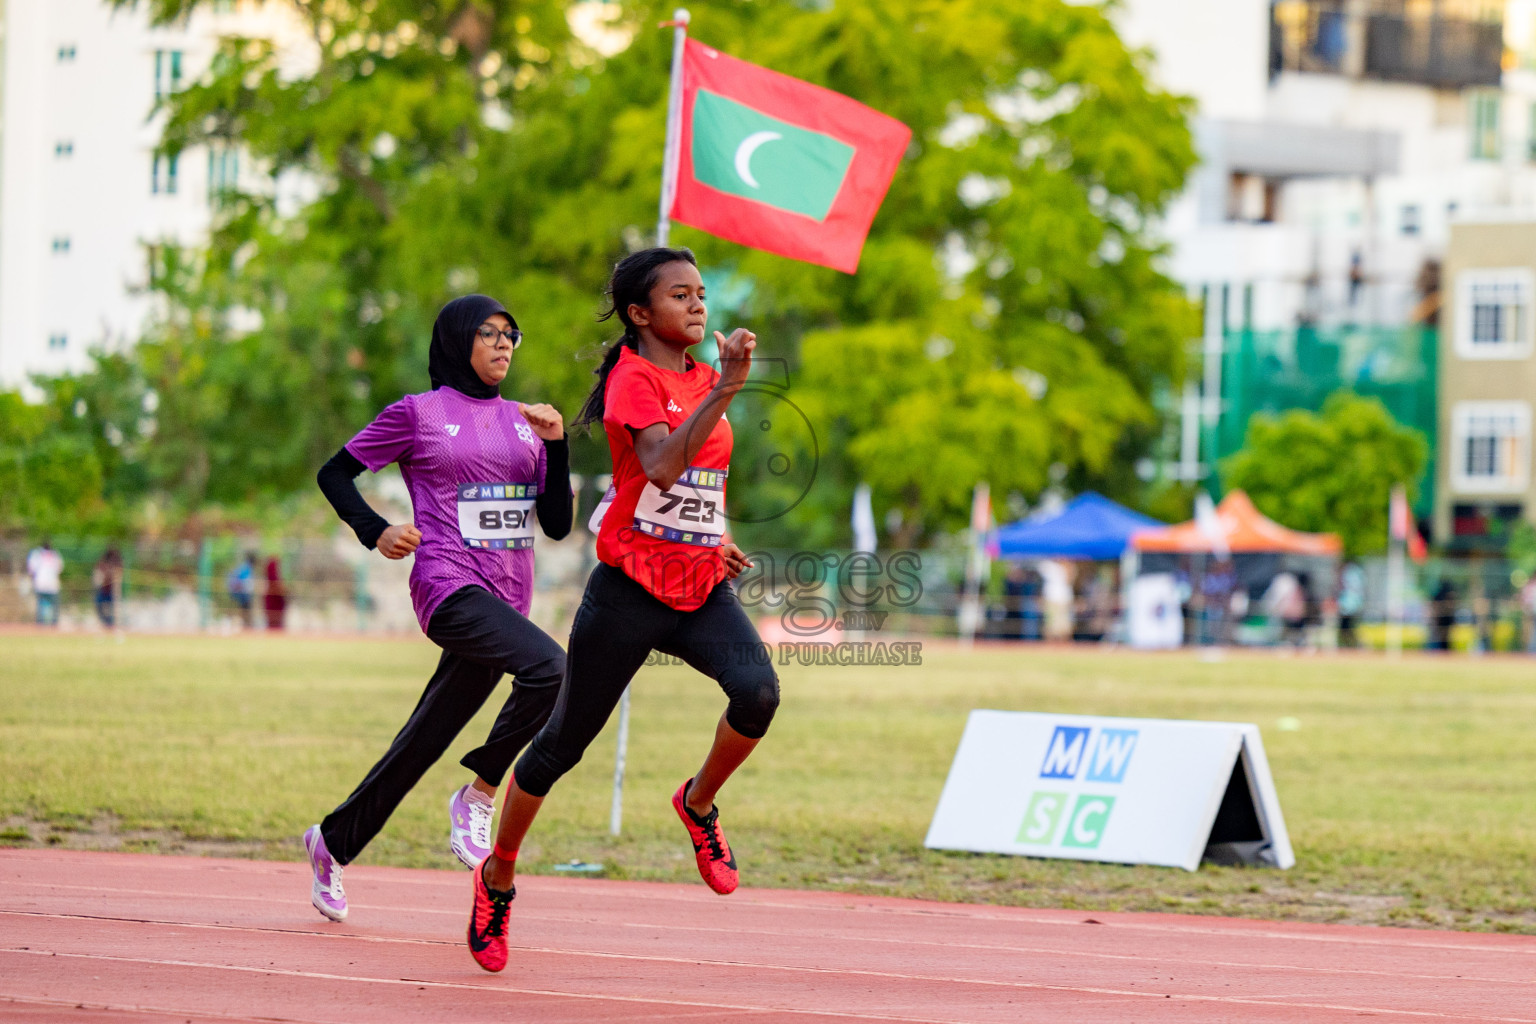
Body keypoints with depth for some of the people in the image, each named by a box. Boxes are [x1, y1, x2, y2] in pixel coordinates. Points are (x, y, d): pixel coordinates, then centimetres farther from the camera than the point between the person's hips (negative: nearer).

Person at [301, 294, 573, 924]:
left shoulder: (522, 422, 15)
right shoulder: (418, 414, 1)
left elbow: (557, 524, 12)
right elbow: (334, 474, 8)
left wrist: (556, 445, -1)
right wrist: (375, 531, -8)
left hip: (506, 598, 6)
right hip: (450, 587, -6)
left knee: (423, 743, 9)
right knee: (547, 667, -30)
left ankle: (334, 841, 27)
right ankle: (478, 796, -14)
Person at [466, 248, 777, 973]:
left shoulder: (703, 380, 13)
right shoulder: (633, 379, -11)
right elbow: (661, 467, -29)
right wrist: (725, 391, -33)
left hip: (701, 588, 6)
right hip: (630, 590, -6)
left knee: (757, 692, -24)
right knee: (565, 741, 6)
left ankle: (698, 805, 4)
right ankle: (497, 878, 26)